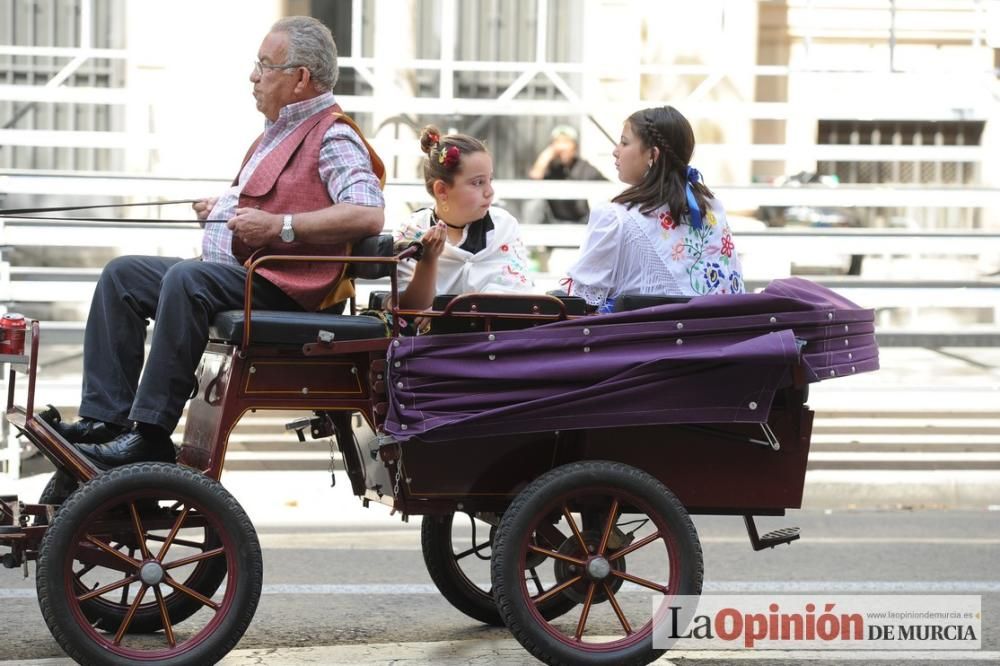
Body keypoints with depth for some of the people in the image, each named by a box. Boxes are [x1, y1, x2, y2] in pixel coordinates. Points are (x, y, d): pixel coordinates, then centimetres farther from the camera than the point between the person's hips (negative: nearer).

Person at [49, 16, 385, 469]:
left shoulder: (334, 138, -9)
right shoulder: (278, 131, 22)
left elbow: (368, 214, -25)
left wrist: (280, 225, -26)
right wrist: (224, 209, 18)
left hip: (280, 288, -11)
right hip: (230, 270, 11)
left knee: (186, 278, -34)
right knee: (122, 275, 4)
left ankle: (151, 436, -34)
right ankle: (105, 417, -6)